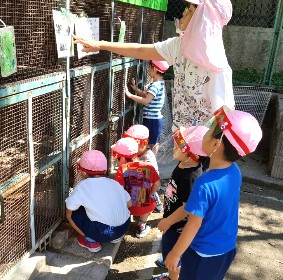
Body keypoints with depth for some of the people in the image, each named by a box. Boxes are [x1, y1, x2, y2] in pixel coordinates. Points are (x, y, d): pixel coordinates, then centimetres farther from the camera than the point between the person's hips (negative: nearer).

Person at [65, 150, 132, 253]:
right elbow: (129, 204, 11)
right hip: (124, 228, 6)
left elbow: (69, 212, 2)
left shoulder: (82, 186, -4)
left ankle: (91, 241, 10)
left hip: (103, 233, -5)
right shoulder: (114, 183, 8)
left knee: (73, 213, 10)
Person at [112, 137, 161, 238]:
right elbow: (157, 184, 3)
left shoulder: (122, 169, -7)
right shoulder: (148, 167, 1)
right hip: (144, 207, 2)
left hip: (127, 207, -1)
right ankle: (142, 226, 30)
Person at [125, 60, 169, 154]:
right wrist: (136, 89, 5)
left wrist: (130, 95, -29)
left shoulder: (155, 85, -21)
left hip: (152, 120, -10)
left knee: (152, 144, -1)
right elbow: (147, 95, 16)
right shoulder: (160, 83, 11)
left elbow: (146, 100, -32)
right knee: (154, 143, 19)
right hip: (155, 118, 10)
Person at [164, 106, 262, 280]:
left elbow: (194, 225, -25)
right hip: (228, 248, 6)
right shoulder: (235, 171, -11)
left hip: (204, 252, -6)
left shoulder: (205, 184, -33)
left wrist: (175, 254, -12)